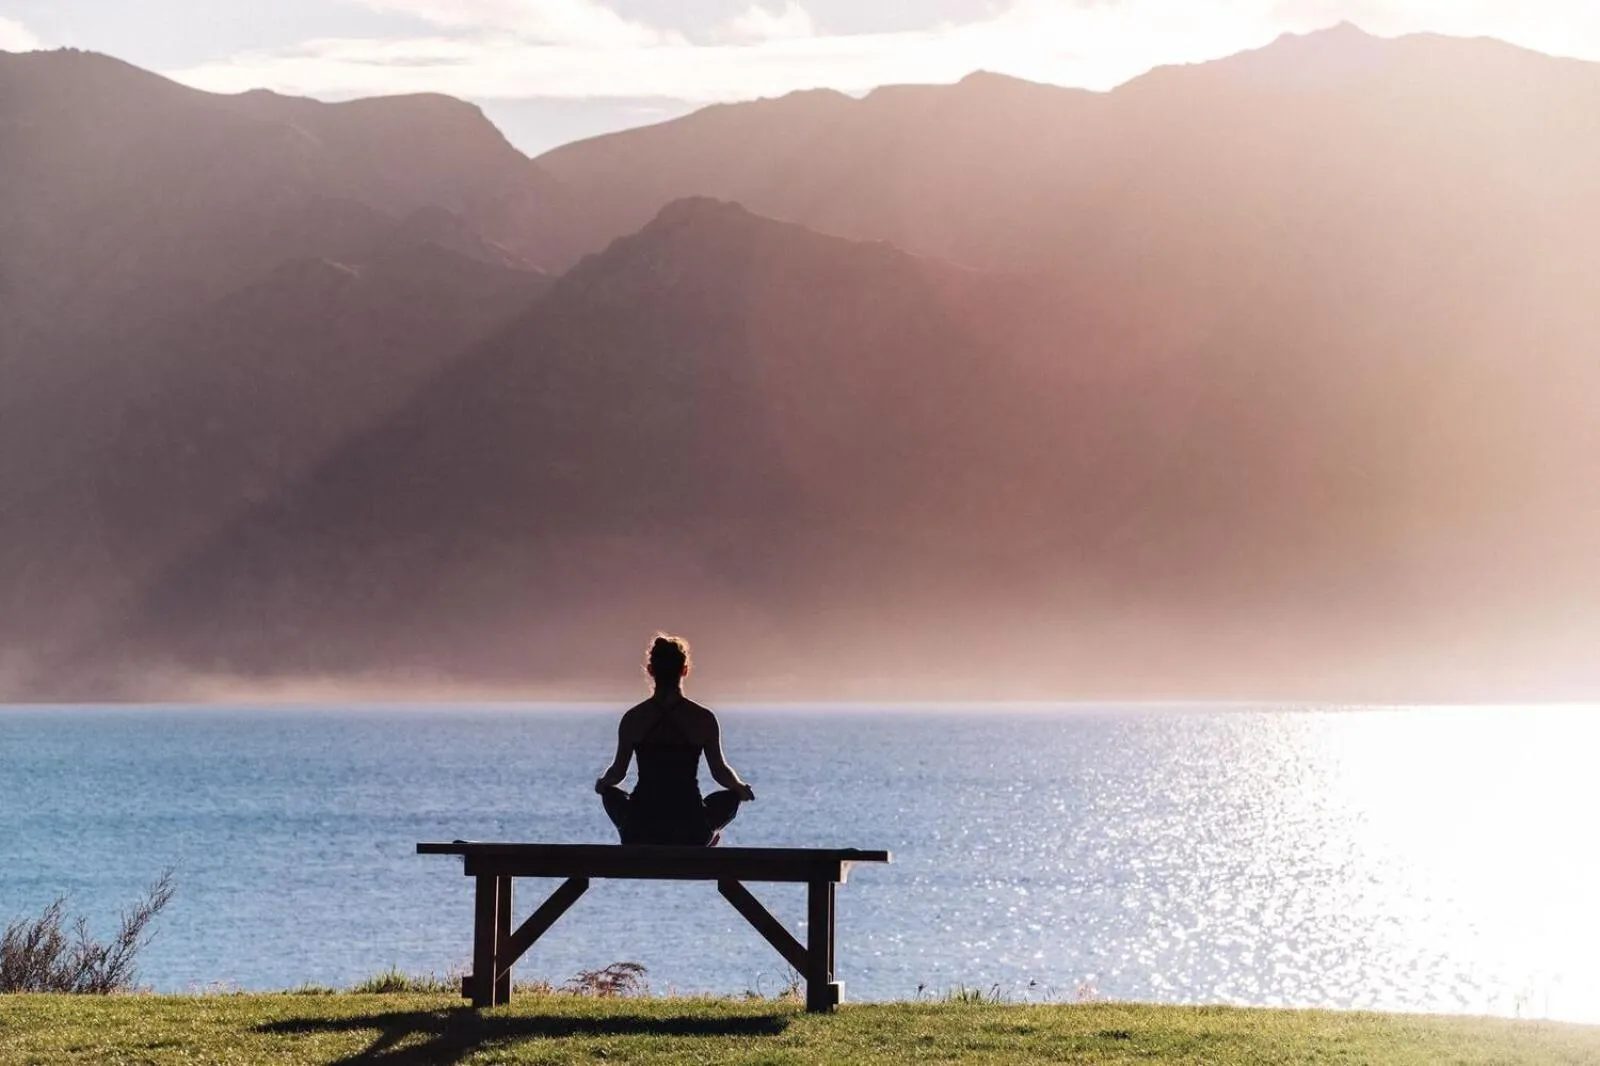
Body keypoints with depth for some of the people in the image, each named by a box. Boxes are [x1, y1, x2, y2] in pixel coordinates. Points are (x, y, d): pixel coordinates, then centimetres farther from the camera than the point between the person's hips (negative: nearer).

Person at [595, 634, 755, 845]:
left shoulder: (633, 718, -4)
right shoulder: (704, 718, -6)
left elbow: (618, 772, 6)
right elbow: (720, 772, 1)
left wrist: (601, 784, 29)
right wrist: (742, 789, 23)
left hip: (641, 830, 0)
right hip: (690, 832, 0)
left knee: (610, 793, 34)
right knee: (732, 796, 30)